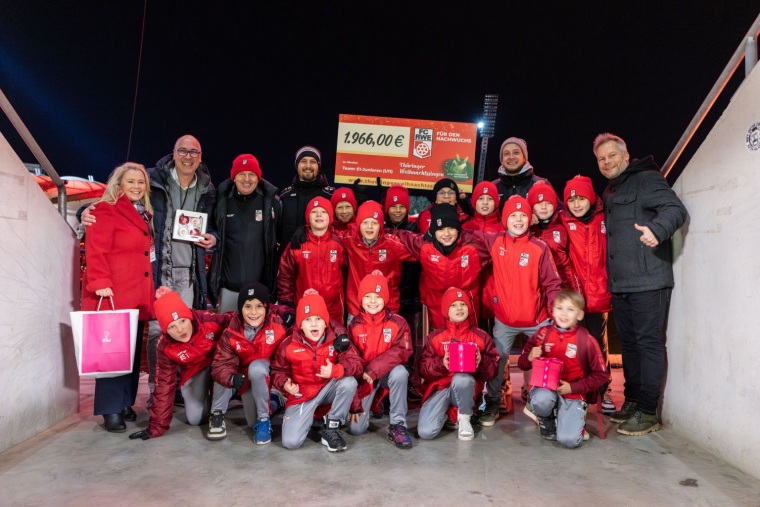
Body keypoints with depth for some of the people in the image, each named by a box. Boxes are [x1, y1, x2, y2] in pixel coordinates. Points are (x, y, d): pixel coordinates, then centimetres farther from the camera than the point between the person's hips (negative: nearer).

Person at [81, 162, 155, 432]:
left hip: (138, 295, 8)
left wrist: (153, 289, 19)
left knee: (133, 351, 11)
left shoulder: (144, 215, 19)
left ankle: (125, 403, 21)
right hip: (112, 296, -8)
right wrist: (100, 283, -24)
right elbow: (96, 252, -14)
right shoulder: (106, 211, -5)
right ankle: (110, 409, 4)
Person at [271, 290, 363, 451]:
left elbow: (357, 363, -22)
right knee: (290, 442, -18)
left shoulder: (337, 338, -15)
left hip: (328, 388, 1)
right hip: (302, 394, -1)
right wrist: (284, 384, -20)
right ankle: (307, 414, 18)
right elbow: (278, 370, 2)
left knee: (349, 382, -32)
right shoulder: (289, 345, -14)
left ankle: (331, 427, -9)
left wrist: (336, 370, -41)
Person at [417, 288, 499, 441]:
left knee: (461, 378, -39)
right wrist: (441, 364, -21)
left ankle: (464, 418, -8)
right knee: (425, 432, -20)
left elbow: (493, 368, 1)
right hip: (440, 387, 1)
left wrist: (481, 361, -21)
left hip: (466, 386, 0)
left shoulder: (481, 336, 3)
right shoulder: (436, 336, 2)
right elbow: (423, 368, -2)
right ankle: (447, 411, 15)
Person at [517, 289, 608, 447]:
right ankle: (547, 424, 2)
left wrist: (573, 387, -13)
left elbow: (601, 375, -4)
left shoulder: (587, 340, -10)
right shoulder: (543, 334, -5)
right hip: (546, 388, 2)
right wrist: (529, 358, -19)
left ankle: (576, 419, 17)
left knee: (569, 440, -21)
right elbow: (522, 364, 4)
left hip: (574, 394, -1)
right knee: (541, 399, -35)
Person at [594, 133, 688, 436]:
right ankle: (632, 401, 23)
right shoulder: (610, 193, 21)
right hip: (619, 283, 8)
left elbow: (676, 209, -16)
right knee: (629, 343, 13)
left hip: (647, 281, -8)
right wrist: (608, 279, 15)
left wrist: (657, 229, -37)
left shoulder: (646, 179, -4)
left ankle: (647, 413, 3)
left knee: (648, 343, -4)